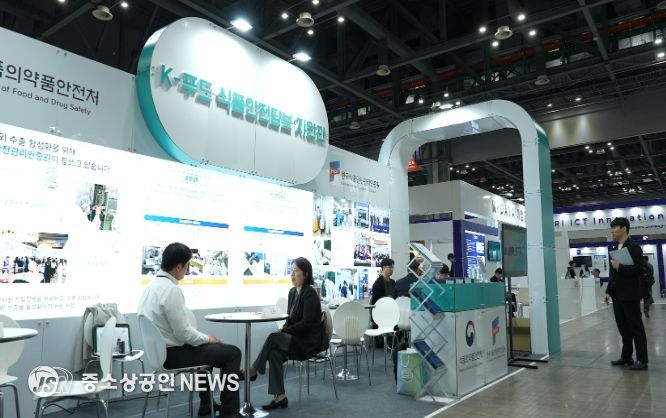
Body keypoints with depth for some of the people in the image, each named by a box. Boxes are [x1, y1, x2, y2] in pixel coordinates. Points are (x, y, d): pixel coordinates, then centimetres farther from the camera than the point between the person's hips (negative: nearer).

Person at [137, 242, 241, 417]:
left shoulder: (152, 285, 5)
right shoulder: (171, 290, -24)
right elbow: (184, 333, -23)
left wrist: (204, 338, 13)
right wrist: (207, 338, -6)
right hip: (172, 353, -10)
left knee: (203, 347, 32)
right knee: (232, 353, -3)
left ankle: (206, 404, 41)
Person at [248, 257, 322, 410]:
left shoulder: (310, 294, -15)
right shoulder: (292, 292, 9)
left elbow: (305, 324, -19)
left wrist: (283, 332, -16)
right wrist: (283, 331, -6)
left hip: (309, 341, -7)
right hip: (295, 339, 7)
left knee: (273, 338, -27)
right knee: (274, 352, -23)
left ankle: (253, 371, -10)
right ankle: (279, 396, -21)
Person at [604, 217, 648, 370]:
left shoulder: (634, 247, -8)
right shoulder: (615, 250, 15)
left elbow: (638, 269, -18)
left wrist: (619, 267, -21)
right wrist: (608, 291, 14)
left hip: (630, 295, -8)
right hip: (617, 296, 8)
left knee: (636, 327, 0)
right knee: (623, 328, 12)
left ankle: (642, 360, 7)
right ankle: (626, 357, 21)